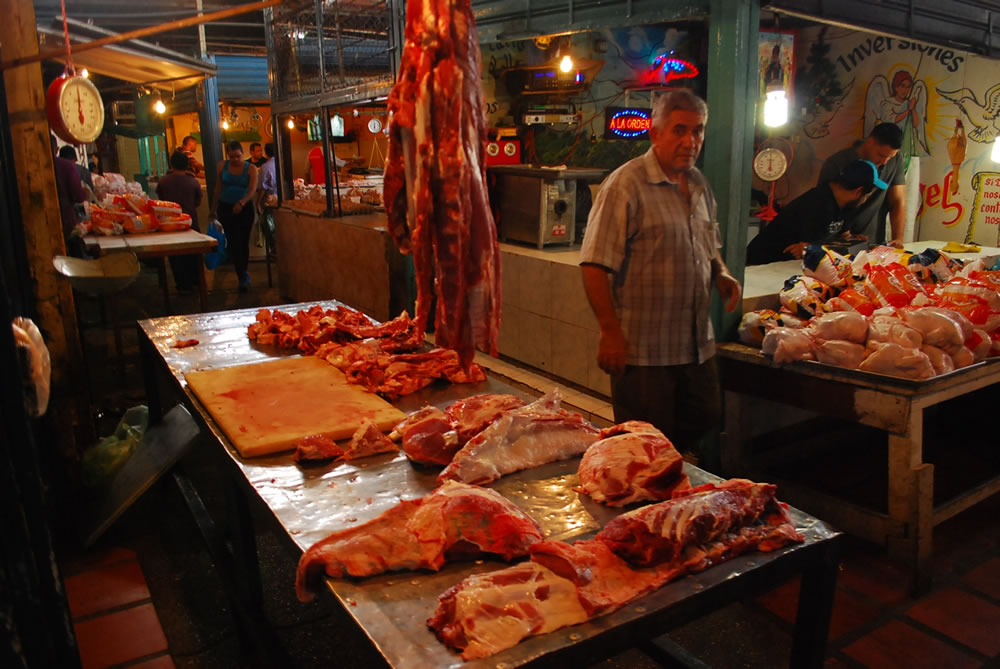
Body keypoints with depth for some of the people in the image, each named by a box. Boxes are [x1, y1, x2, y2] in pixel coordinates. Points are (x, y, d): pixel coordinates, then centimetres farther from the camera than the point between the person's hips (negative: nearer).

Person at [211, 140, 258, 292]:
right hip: (226, 208, 1)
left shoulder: (251, 169, -4)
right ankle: (244, 276, -9)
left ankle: (242, 273, 24)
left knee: (243, 242, 7)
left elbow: (253, 190, -16)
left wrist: (241, 202, -34)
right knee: (234, 242, -8)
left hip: (244, 208, -1)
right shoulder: (223, 166, 3)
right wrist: (213, 208, 16)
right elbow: (218, 188, 12)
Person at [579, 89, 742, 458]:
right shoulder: (626, 184, -13)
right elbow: (595, 265, -17)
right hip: (643, 350, -7)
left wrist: (721, 275, 4)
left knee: (703, 427, 19)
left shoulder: (700, 185, 12)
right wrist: (611, 332, -21)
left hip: (697, 346, 8)